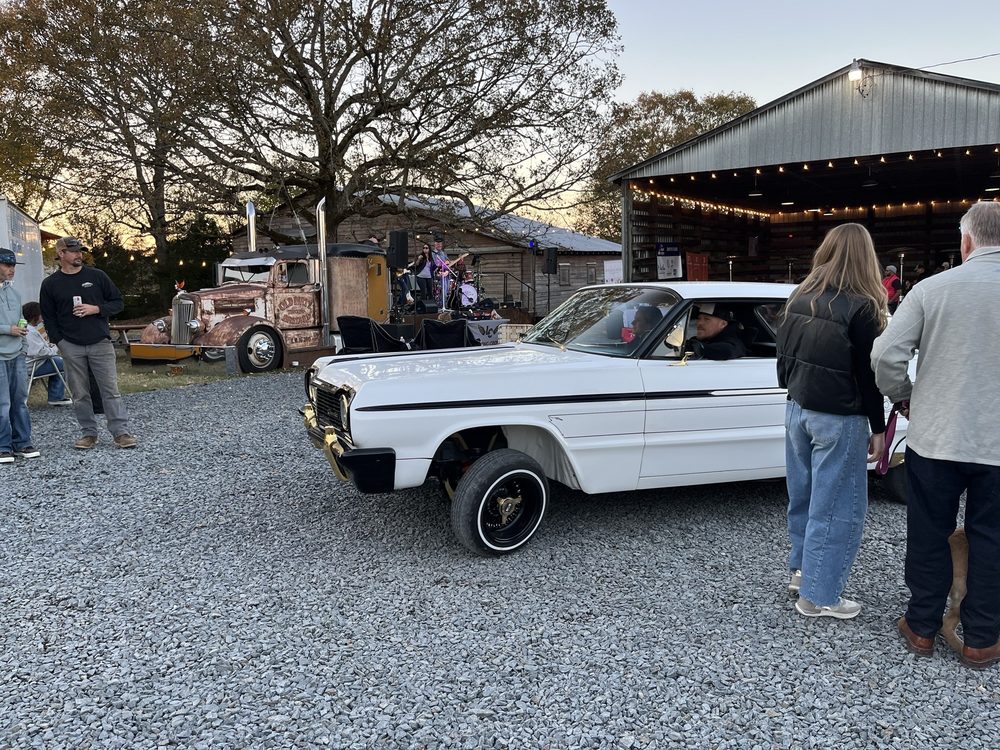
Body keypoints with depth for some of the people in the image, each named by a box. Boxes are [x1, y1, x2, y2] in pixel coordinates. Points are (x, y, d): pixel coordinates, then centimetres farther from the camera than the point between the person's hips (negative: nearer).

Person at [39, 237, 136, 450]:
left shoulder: (97, 276, 3)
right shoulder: (50, 284, 5)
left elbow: (118, 303, 6)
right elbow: (48, 317, 9)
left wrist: (96, 309, -10)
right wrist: (59, 342, 0)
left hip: (100, 343, -1)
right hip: (71, 347, 1)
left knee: (111, 390, -2)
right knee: (80, 394, 6)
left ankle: (121, 432, 1)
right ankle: (88, 433, 16)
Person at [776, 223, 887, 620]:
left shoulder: (800, 297, 4)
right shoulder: (861, 307, -15)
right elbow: (869, 374, -12)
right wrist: (878, 428, -4)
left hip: (797, 409, 7)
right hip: (838, 419, -7)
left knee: (805, 496, 20)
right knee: (835, 507, 4)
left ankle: (801, 569, 34)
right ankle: (818, 596, 12)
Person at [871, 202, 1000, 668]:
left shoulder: (933, 288, -9)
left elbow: (886, 357, -13)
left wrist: (904, 399, 5)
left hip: (935, 437, -1)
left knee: (929, 536, 13)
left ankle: (922, 627, 26)